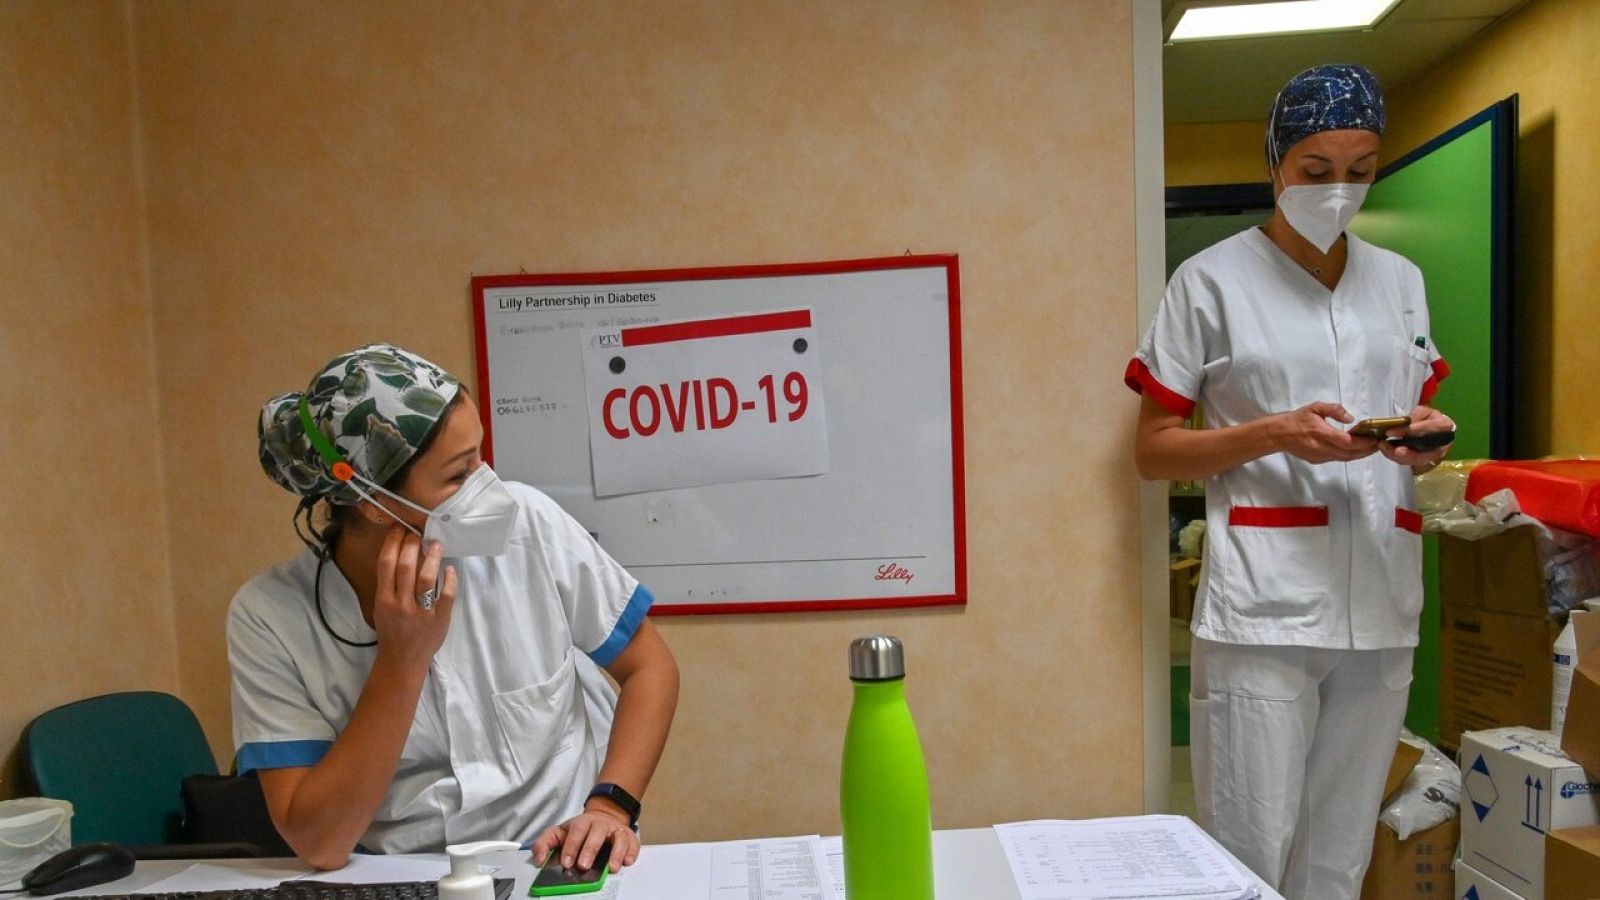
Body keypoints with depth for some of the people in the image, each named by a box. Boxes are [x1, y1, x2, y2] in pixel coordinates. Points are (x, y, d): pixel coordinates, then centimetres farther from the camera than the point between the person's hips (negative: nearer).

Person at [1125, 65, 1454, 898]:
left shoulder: (1401, 280, 14)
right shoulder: (1211, 280, -1)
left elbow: (1418, 414, 23)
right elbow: (1152, 449, -2)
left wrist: (1427, 436, -1)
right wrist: (1273, 433, -16)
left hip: (1382, 602, 5)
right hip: (1262, 608, -5)